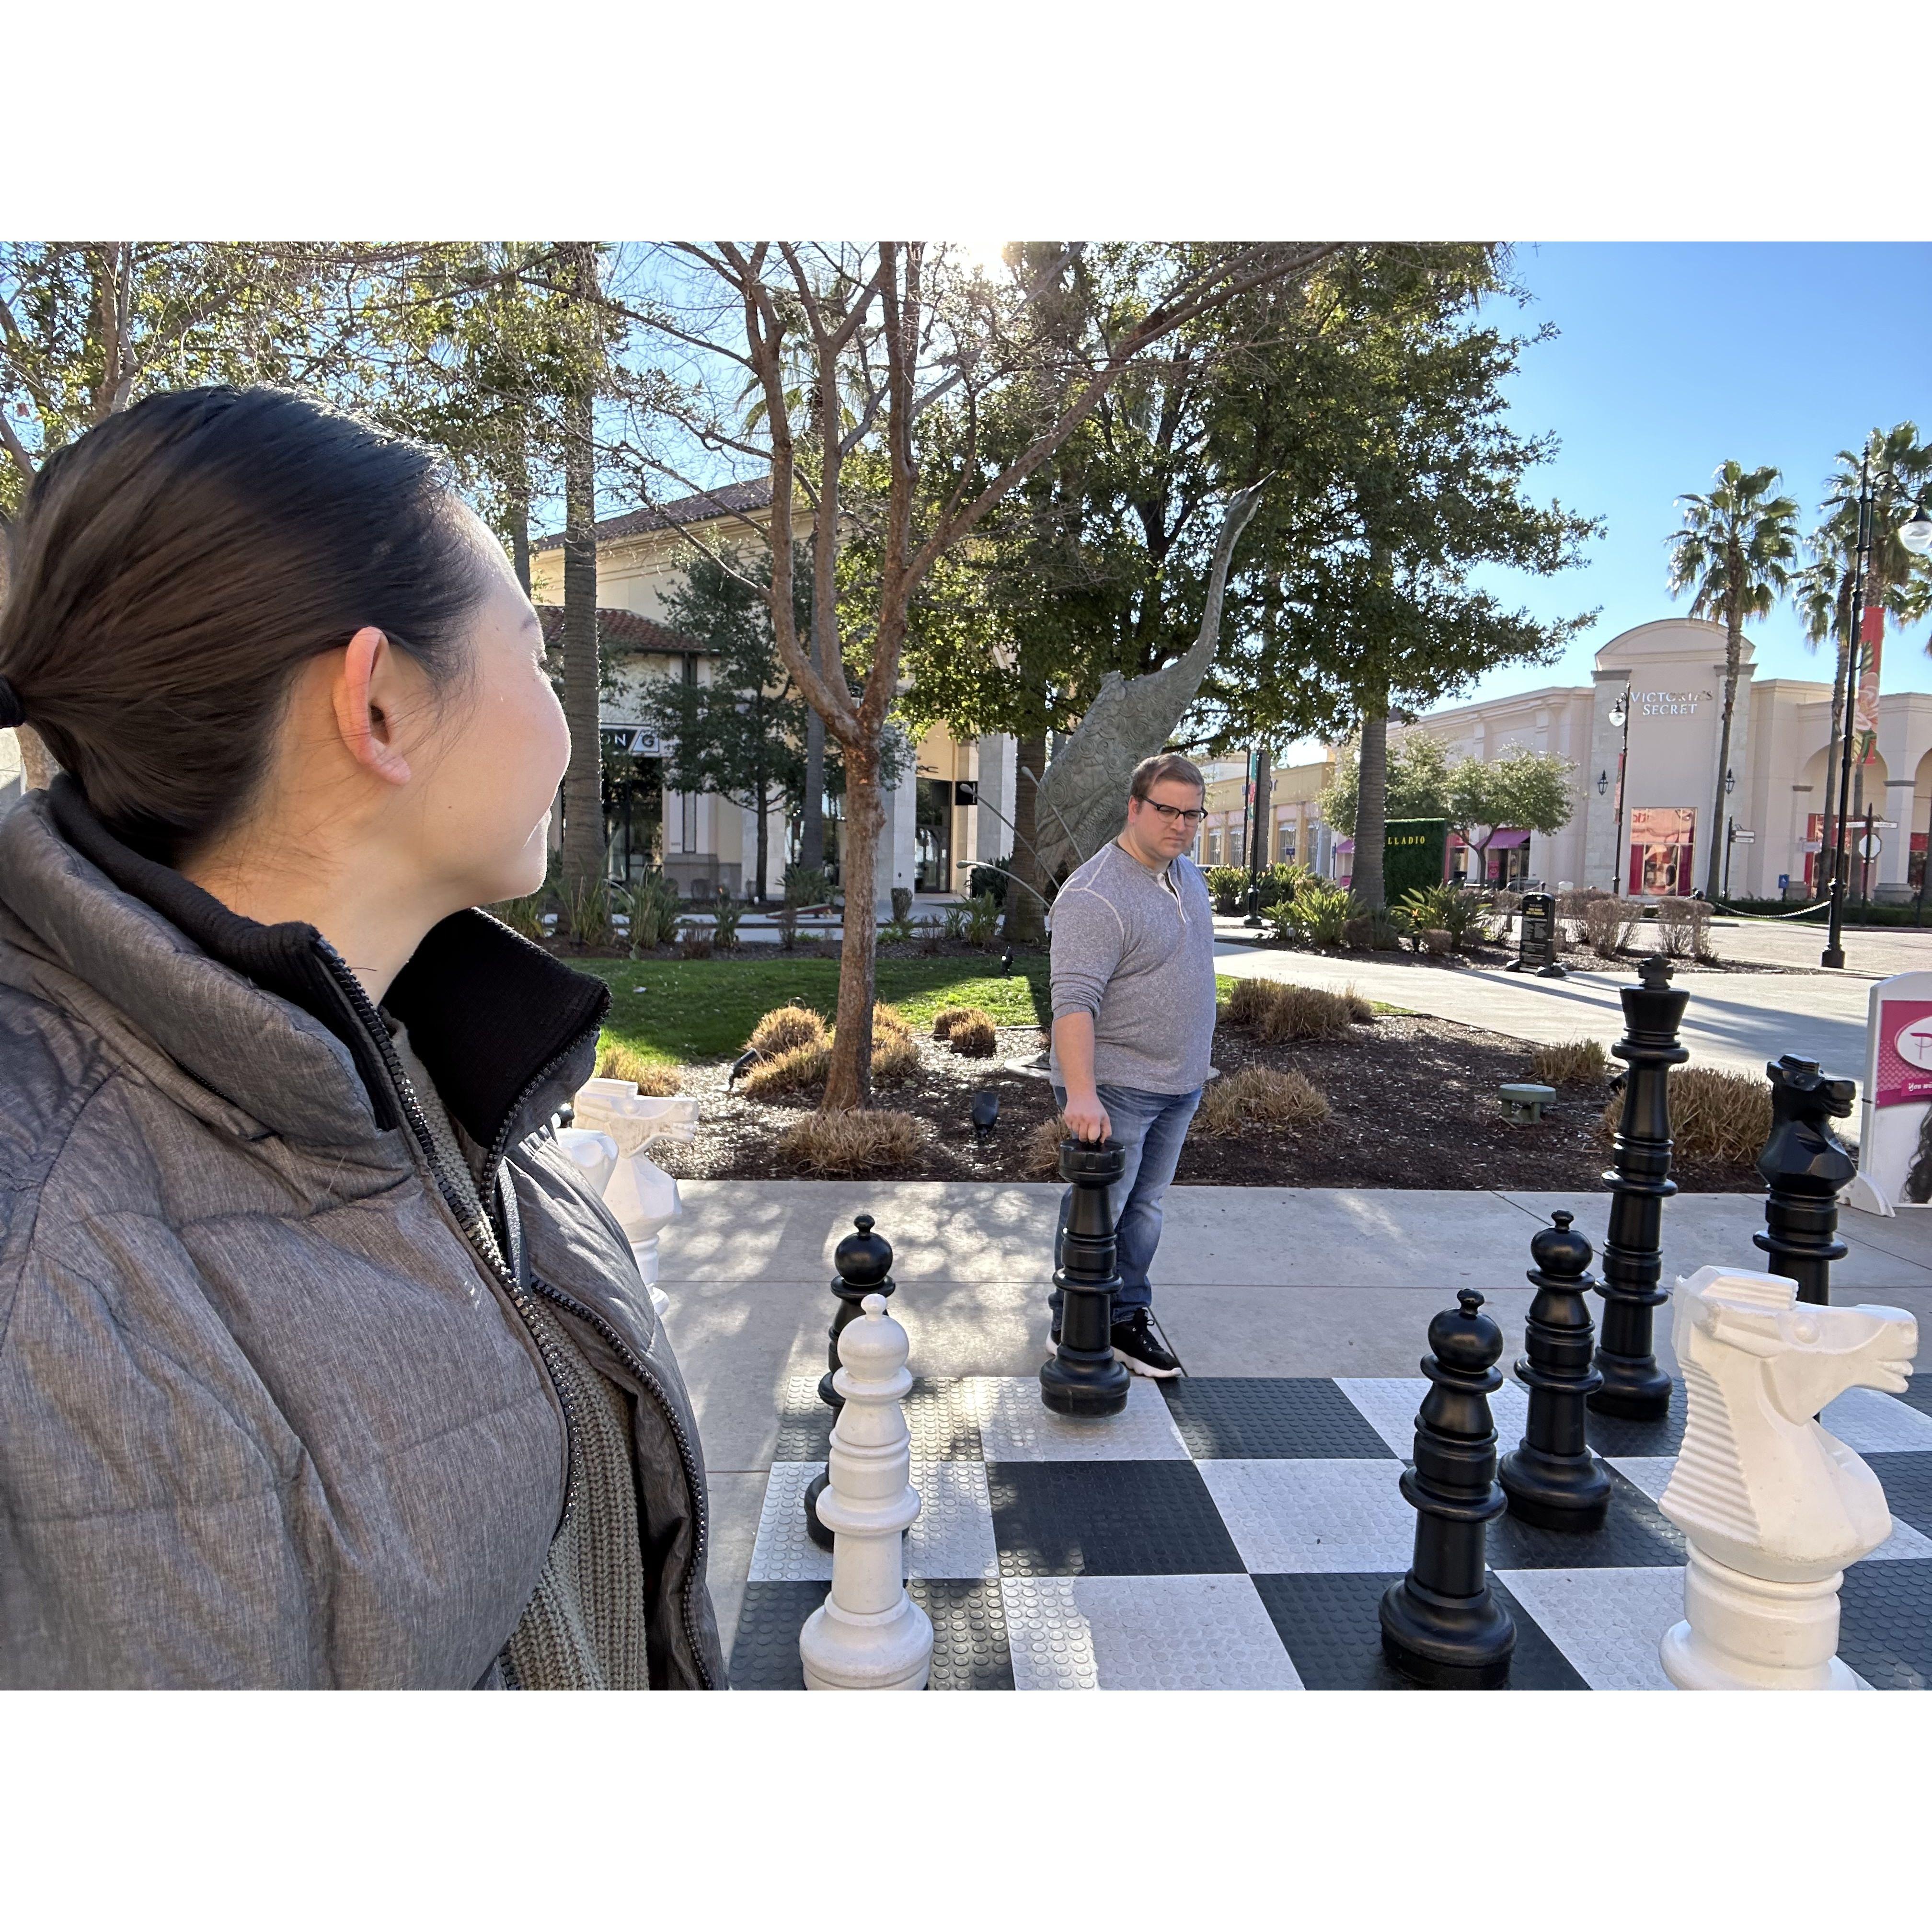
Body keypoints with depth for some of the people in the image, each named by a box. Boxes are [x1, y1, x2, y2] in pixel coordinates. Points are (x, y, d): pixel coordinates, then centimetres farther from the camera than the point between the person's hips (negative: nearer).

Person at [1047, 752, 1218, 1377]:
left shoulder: (1188, 875, 10)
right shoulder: (1095, 896, -20)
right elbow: (1074, 1001, -29)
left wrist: (1194, 1069, 21)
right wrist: (1081, 1094, -39)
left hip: (1178, 1084, 8)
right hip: (1114, 1088, -8)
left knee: (1145, 1206, 15)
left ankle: (1128, 1315, 26)